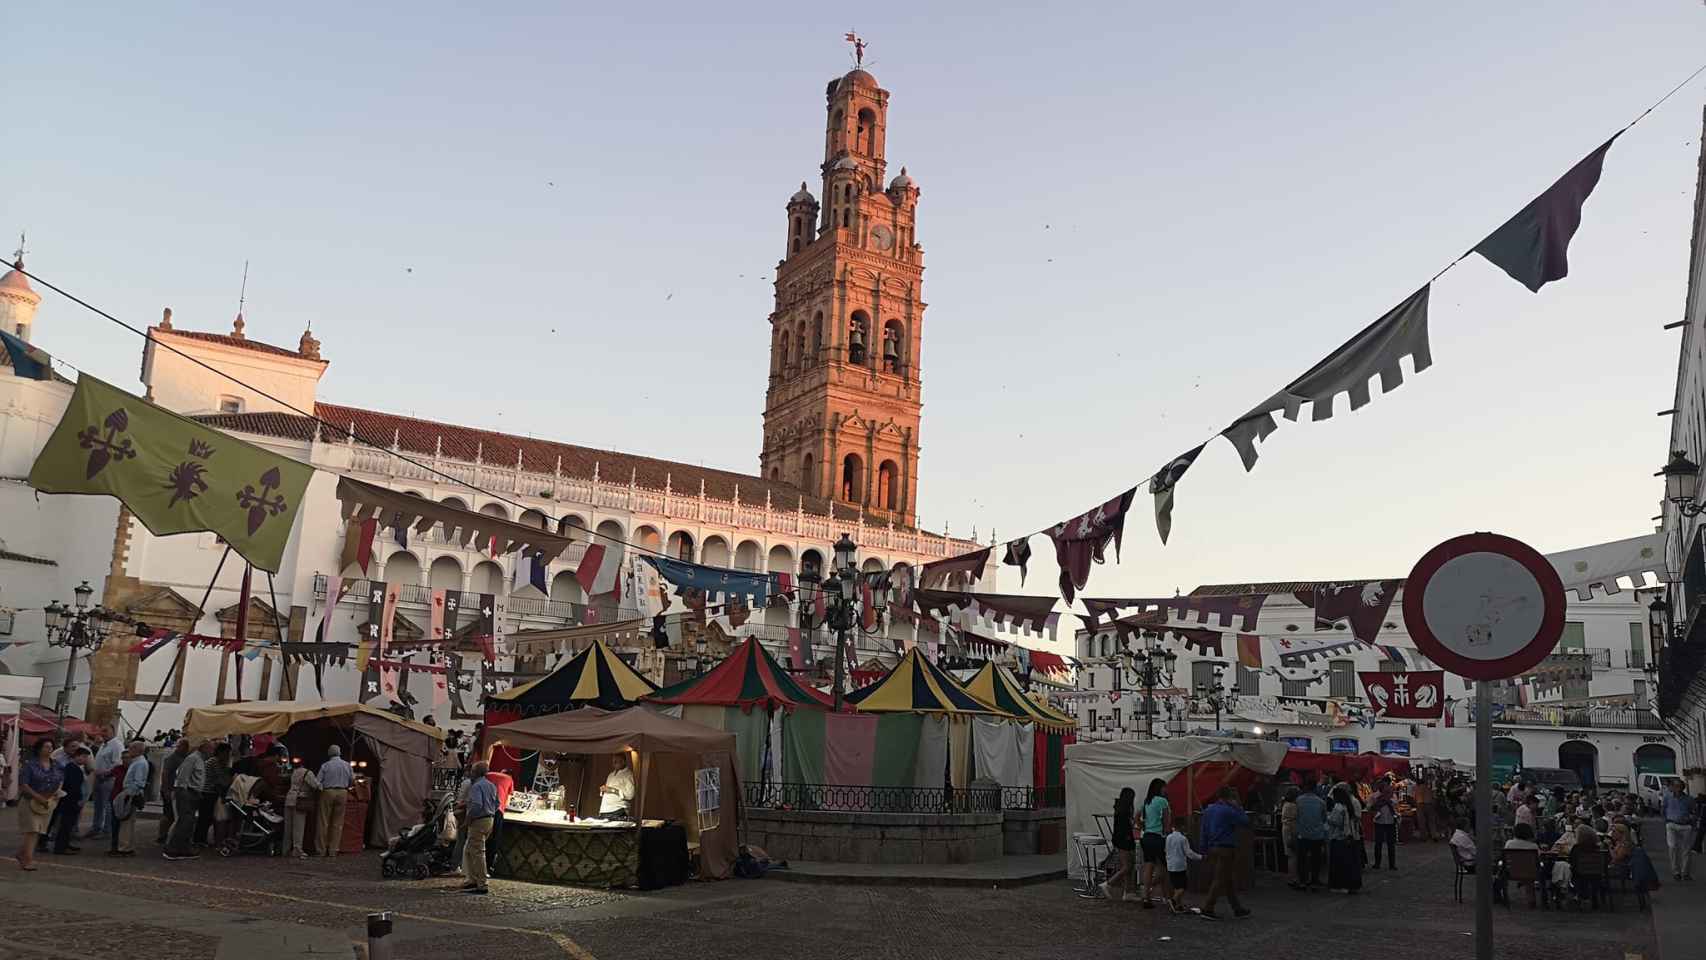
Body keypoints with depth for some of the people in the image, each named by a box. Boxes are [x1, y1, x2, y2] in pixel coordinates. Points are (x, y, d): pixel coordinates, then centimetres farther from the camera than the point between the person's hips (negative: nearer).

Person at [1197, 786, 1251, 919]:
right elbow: (1246, 821, -6)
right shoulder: (1228, 811, -13)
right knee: (1220, 881, -4)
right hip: (1226, 849, -8)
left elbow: (1204, 832, 13)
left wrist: (1205, 851, 16)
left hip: (1213, 849, 8)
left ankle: (1238, 909, 22)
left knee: (1227, 880, 14)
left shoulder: (1207, 810, 11)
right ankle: (1207, 909, -7)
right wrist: (1237, 807, 3)